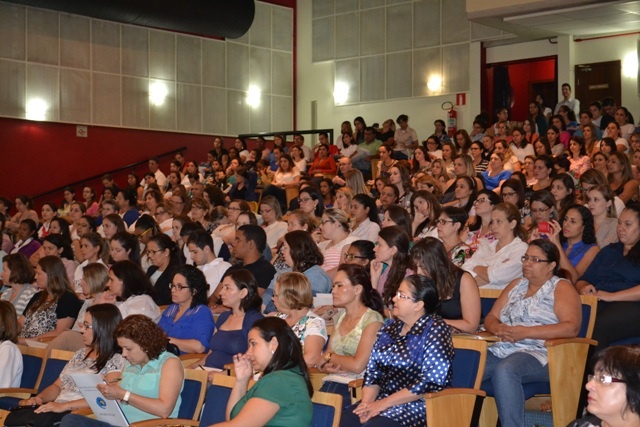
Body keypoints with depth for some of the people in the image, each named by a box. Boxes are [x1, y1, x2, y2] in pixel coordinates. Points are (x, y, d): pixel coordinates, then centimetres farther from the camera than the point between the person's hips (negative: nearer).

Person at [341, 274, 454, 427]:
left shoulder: (435, 329, -10)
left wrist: (384, 403, -17)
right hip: (383, 401, 7)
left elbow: (431, 381, -18)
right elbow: (373, 370, 11)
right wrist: (366, 403, -8)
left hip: (418, 405, -6)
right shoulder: (390, 326, 11)